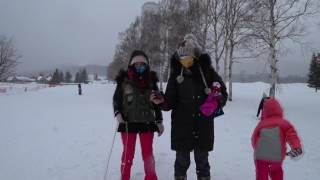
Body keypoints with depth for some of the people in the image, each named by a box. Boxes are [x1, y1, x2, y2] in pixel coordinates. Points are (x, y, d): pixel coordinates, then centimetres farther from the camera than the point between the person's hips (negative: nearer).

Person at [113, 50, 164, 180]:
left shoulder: (151, 80, 4)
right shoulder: (124, 80, -3)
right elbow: (116, 99, 2)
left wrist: (159, 121, 9)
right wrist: (118, 114, -14)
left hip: (147, 123, 2)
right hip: (128, 123, -1)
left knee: (147, 152, 10)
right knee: (128, 152, 9)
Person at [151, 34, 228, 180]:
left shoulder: (207, 70, -4)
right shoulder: (176, 74, -2)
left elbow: (223, 92, 4)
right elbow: (170, 101, -3)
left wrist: (218, 99, -16)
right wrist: (161, 101, -23)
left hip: (203, 124, 0)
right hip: (182, 125, 0)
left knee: (202, 159, 13)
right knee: (182, 159, 10)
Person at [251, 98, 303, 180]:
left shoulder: (261, 124, 12)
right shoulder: (284, 123, 8)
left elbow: (254, 139, 16)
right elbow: (292, 134, -10)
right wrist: (297, 147, -23)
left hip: (260, 157, 0)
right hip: (277, 157, 1)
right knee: (276, 170, 31)